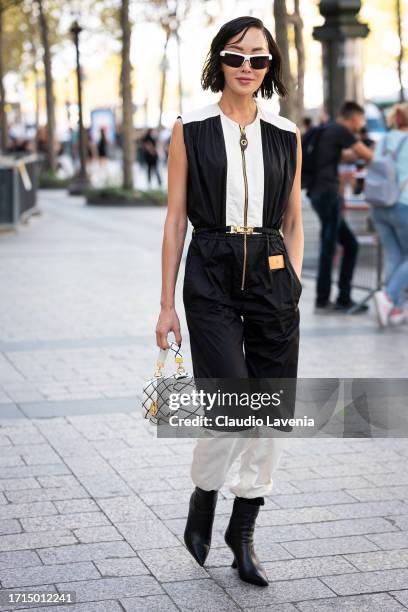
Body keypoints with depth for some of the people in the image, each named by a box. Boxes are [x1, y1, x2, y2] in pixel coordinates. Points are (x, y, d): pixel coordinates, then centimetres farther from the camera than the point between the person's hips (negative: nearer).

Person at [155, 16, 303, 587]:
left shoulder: (286, 135, 8)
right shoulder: (191, 129, 1)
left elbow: (293, 222, 14)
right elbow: (175, 219, 1)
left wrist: (294, 289, 5)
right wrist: (167, 304, -1)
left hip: (272, 275, 3)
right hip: (211, 276, -3)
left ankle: (244, 532, 19)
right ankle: (202, 502, 17)